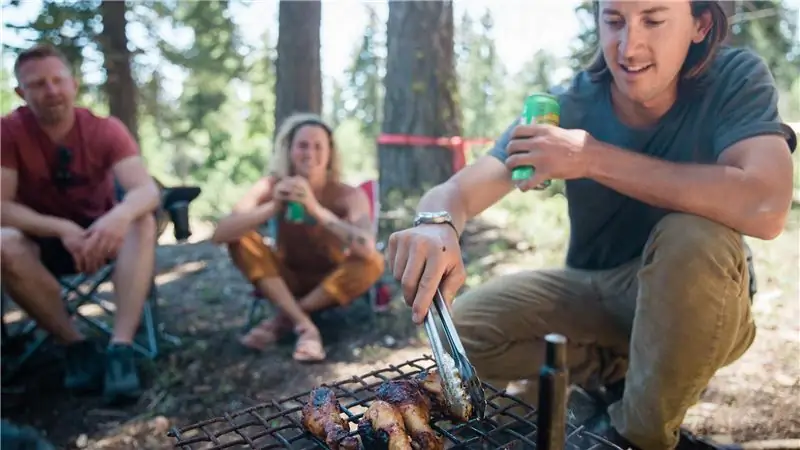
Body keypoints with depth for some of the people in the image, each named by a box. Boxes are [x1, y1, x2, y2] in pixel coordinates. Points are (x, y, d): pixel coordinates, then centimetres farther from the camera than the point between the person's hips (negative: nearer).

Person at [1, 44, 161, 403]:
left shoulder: (105, 129, -13)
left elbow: (148, 191, -26)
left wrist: (121, 214, -50)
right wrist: (62, 229, -37)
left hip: (98, 233, 0)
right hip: (43, 240, 0)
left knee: (142, 221, -31)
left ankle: (121, 346, -38)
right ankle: (76, 345, -19)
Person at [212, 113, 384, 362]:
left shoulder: (348, 195, -20)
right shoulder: (271, 186, -16)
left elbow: (367, 248, -39)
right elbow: (219, 234, -27)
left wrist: (315, 208, -46)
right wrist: (273, 207, -41)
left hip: (328, 285, -1)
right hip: (285, 281, 1)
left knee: (372, 261, -29)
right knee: (241, 237, -22)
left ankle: (282, 319, -18)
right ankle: (304, 325, -28)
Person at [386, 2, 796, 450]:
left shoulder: (736, 80, -17)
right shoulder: (567, 106, -14)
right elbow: (456, 191, -22)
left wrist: (595, 158, -33)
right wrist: (436, 224, -47)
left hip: (699, 302, -1)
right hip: (595, 290, 2)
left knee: (694, 237, -35)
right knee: (462, 331, -16)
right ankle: (613, 368, 7)